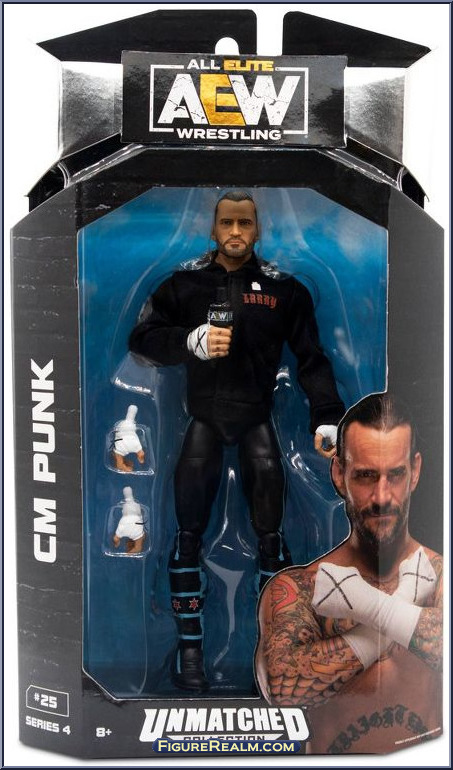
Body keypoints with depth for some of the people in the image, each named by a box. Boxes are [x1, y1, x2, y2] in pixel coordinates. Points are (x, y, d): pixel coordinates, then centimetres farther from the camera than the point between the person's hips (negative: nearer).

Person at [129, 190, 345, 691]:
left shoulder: (283, 288, -1)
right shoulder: (184, 283, 1)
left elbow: (311, 359, 2)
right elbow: (141, 339, 1)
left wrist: (327, 418, -7)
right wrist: (191, 341, -17)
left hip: (257, 418, 0)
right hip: (203, 418, 1)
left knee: (270, 535, -1)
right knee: (189, 532, 0)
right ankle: (189, 645, 14)